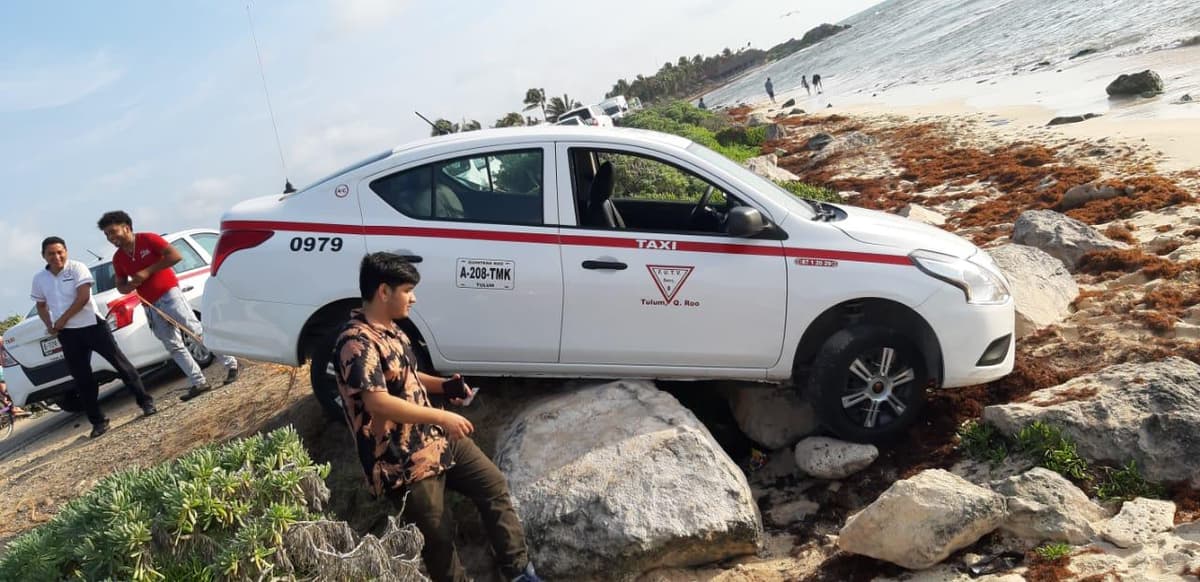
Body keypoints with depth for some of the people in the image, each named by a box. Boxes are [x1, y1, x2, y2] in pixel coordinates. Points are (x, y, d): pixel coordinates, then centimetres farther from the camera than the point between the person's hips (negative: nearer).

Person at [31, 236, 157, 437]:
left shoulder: (77, 268, -7)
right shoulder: (39, 279, 7)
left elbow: (83, 297, -16)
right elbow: (41, 305, 19)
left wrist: (62, 320, -11)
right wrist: (49, 325, 2)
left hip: (92, 325, -4)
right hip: (67, 334, 4)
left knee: (120, 363, -4)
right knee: (82, 379, 6)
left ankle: (145, 401, 7)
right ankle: (97, 421, 13)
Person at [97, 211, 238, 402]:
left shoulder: (148, 239, -6)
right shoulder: (118, 258, 10)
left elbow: (175, 255, -15)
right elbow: (121, 285, 19)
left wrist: (148, 271, -16)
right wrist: (129, 286, -6)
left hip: (169, 295, -6)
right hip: (151, 306, 6)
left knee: (197, 331, -10)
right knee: (174, 346, 4)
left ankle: (231, 364, 0)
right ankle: (199, 383, 6)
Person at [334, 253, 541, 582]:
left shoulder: (390, 329, 9)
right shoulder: (357, 343, -22)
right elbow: (378, 403, -31)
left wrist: (443, 385, 5)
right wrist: (442, 417, -30)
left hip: (436, 438, 9)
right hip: (404, 461, -9)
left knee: (493, 484, 8)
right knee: (438, 537, 4)